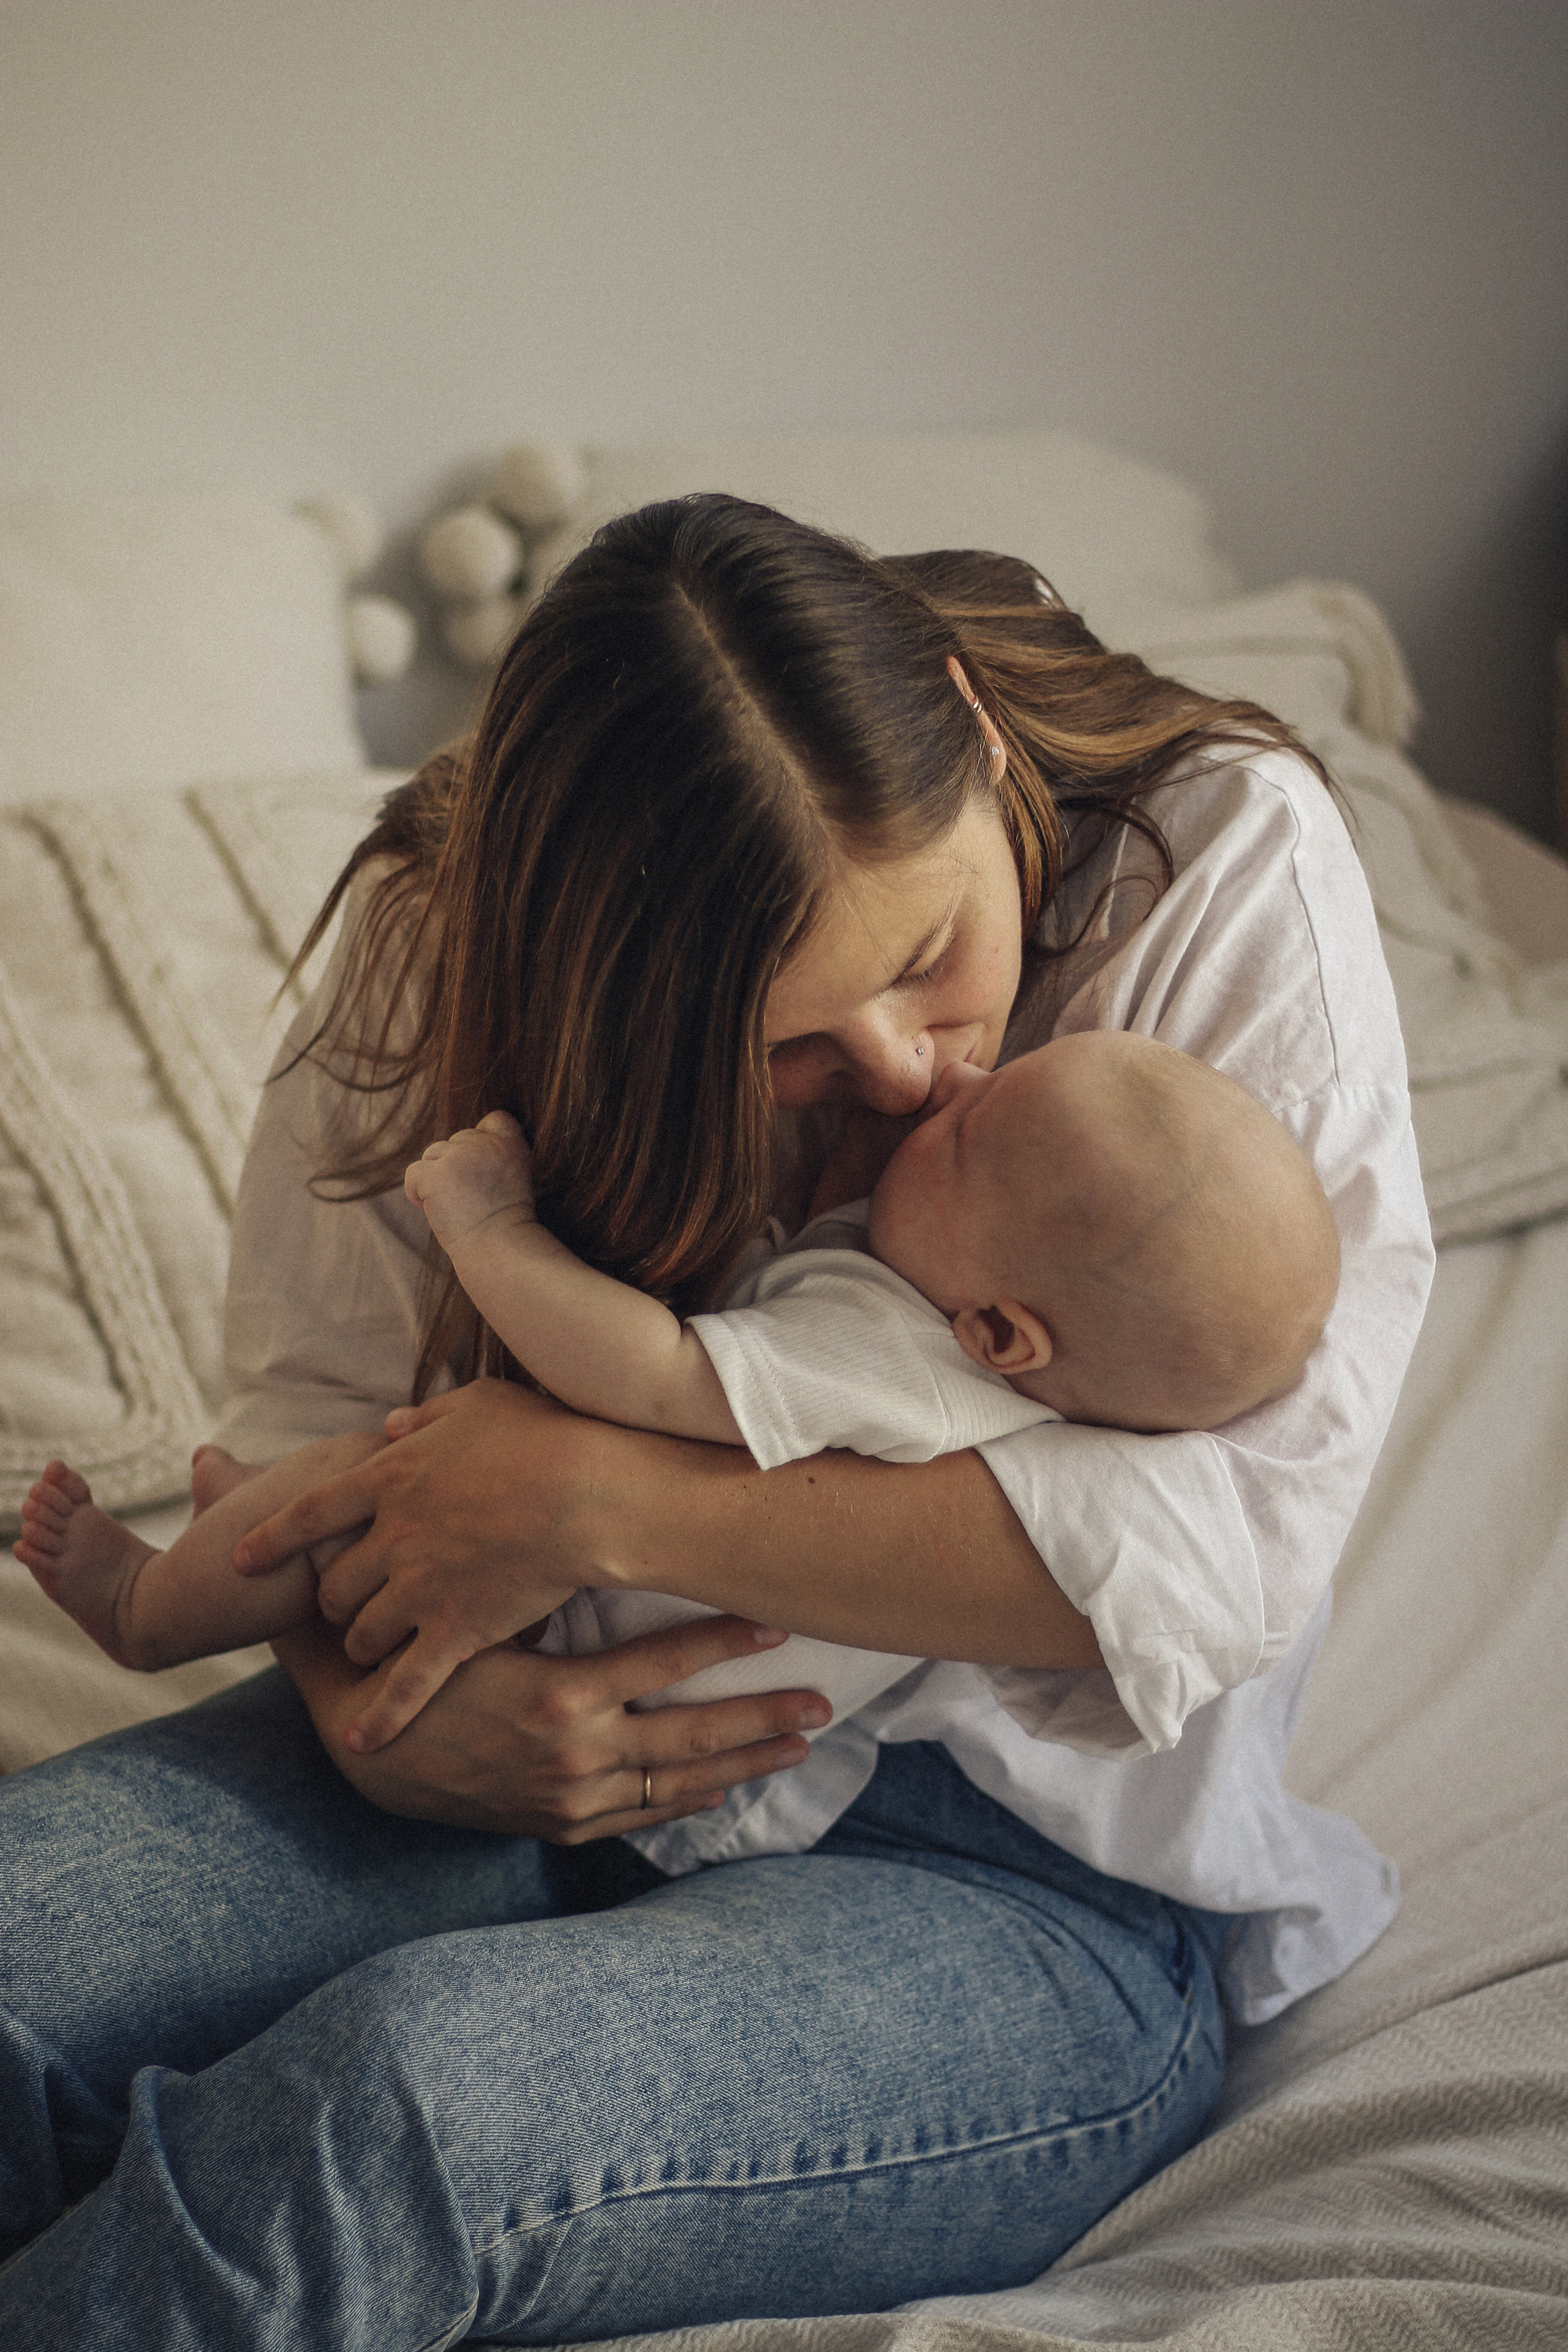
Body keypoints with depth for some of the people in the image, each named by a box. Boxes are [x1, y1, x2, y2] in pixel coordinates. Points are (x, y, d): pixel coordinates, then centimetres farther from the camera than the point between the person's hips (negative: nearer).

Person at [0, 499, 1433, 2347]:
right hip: (557, 1744, 4)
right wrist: (369, 1709, -19)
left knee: (392, 2094, -32)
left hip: (1036, 1877, -3)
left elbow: (1248, 1533, -21)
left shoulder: (1223, 857, -13)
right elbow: (306, 1397, 5)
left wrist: (611, 1502, -24)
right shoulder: (454, 929, -3)